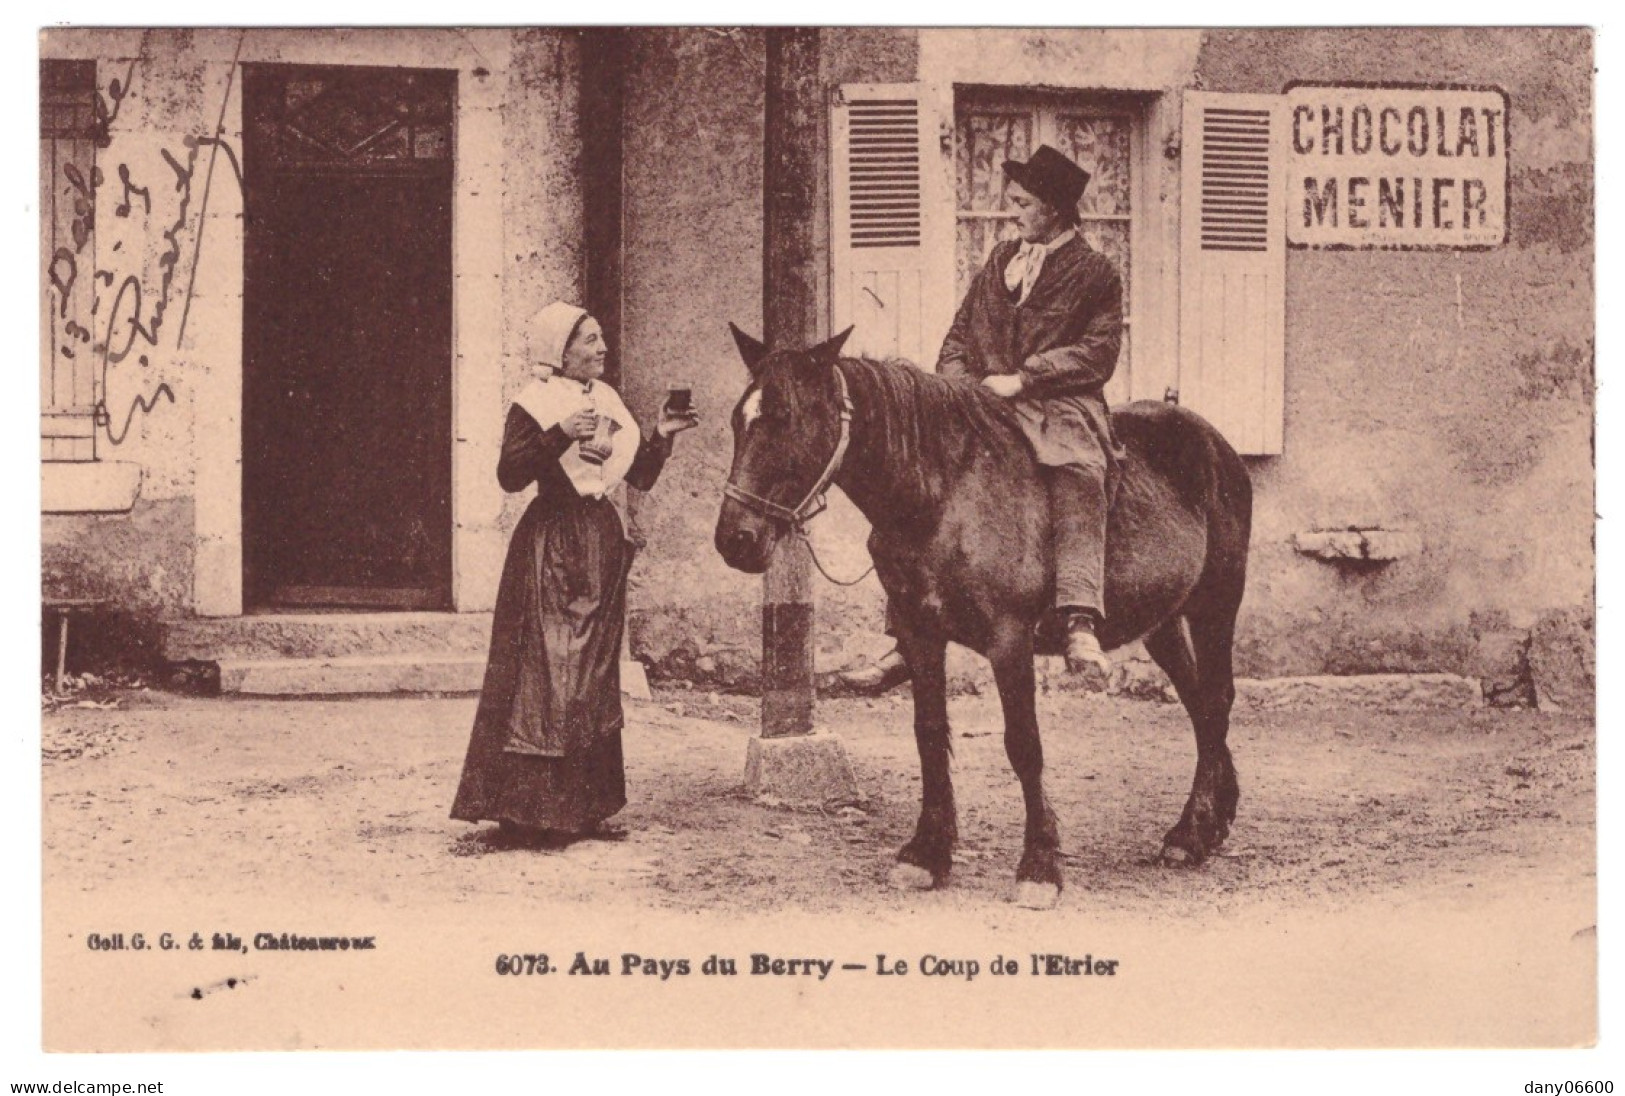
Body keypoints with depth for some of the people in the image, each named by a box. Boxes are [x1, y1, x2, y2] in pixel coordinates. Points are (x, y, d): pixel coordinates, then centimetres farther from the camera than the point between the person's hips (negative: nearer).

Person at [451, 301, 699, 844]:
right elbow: (509, 474, -17)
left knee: (593, 679, 9)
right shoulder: (535, 403, -6)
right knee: (543, 675, -8)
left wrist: (660, 436, 1)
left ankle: (583, 809, 16)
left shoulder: (607, 401, 14)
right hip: (551, 547, -7)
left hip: (603, 543, 7)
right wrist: (559, 434, -26)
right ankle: (527, 812, -4)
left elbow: (640, 477, 16)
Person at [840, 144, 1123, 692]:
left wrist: (1023, 378, -15)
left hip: (1061, 407, -5)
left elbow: (1099, 352, -6)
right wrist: (956, 385, 3)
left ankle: (1081, 627, -50)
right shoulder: (1000, 258, 23)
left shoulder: (1095, 273, 6)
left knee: (1078, 480, -37)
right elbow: (960, 333, 24)